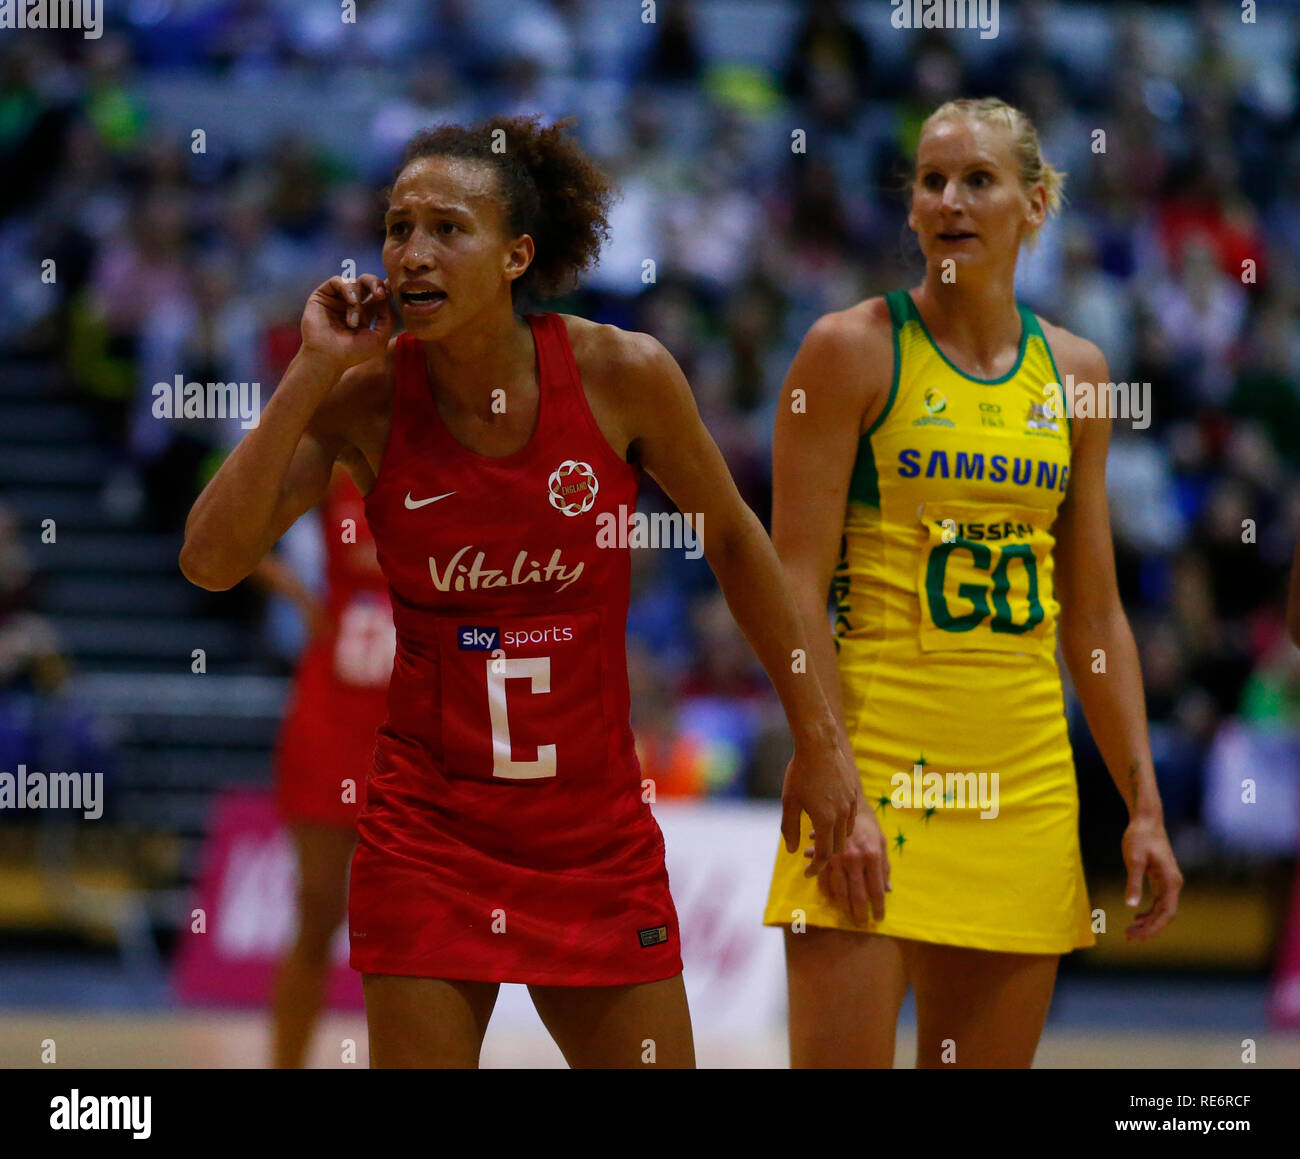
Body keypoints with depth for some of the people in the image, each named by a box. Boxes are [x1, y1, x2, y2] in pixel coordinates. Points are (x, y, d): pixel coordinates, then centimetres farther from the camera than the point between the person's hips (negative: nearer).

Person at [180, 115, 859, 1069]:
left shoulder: (621, 375, -8)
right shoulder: (364, 398, -7)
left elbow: (731, 537, 7)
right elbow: (211, 560, -17)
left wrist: (818, 738, 9)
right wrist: (312, 375, -18)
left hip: (597, 835, 1)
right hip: (427, 834, -1)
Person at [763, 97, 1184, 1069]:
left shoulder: (1073, 372, 12)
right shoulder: (853, 350, -2)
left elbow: (1095, 615, 16)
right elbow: (796, 587, -8)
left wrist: (1144, 806, 9)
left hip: (1024, 772, 5)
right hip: (876, 757, -5)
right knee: (840, 1062, -12)